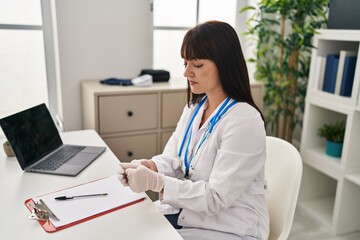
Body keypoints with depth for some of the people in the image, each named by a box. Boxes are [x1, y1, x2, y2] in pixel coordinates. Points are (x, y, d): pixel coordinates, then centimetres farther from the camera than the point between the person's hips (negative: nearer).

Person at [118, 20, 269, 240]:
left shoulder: (244, 121, -24)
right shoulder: (194, 108, 3)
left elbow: (216, 198, -23)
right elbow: (173, 160, 3)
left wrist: (156, 183, -31)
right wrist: (150, 166, -19)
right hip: (184, 212, 7)